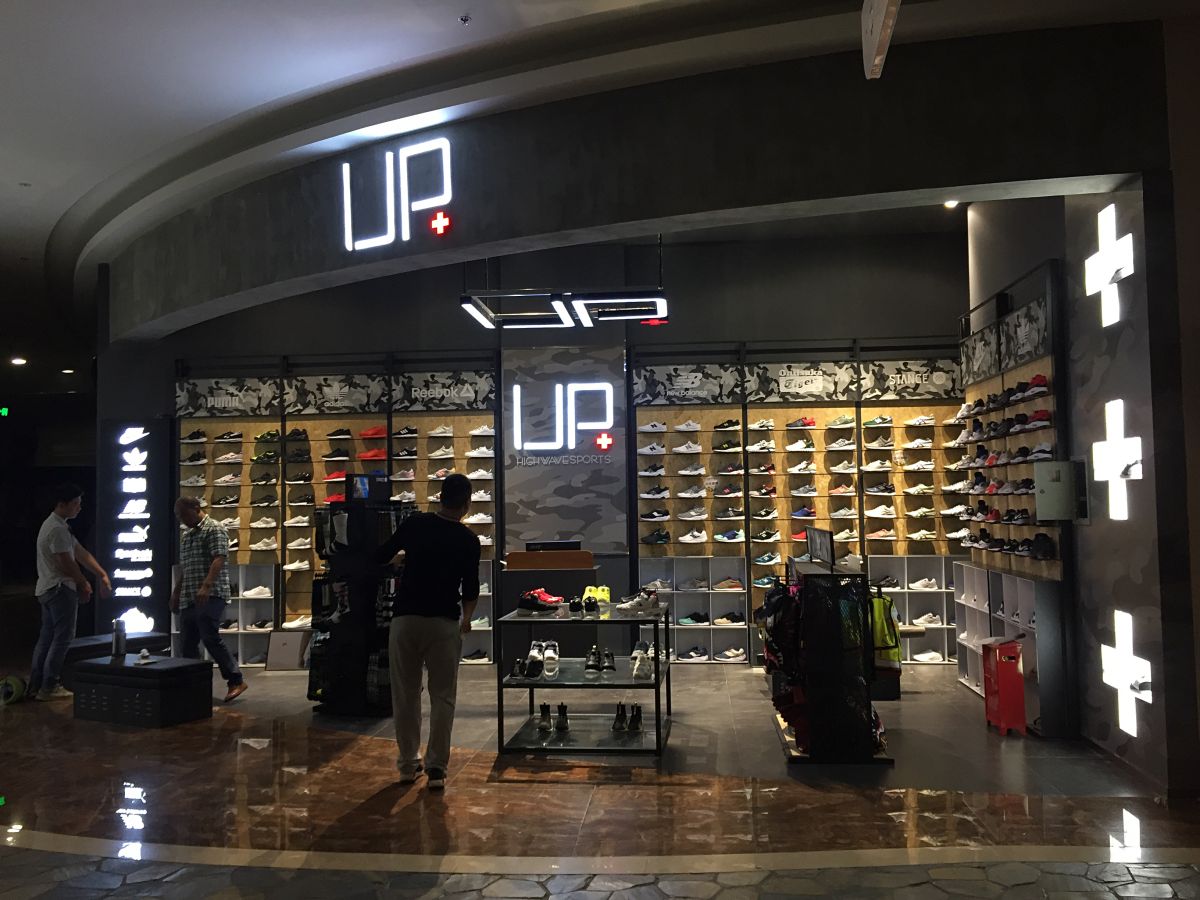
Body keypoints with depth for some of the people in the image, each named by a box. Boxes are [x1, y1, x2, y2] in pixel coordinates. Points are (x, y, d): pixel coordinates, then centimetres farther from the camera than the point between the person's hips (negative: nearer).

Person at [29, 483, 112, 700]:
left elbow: (81, 554, 15)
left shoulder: (57, 526, 16)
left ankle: (35, 685, 18)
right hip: (60, 589, -11)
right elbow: (67, 564, -18)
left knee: (47, 637, 14)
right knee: (63, 637, -5)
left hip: (47, 589, 11)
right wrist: (84, 585, -5)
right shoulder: (57, 529, -19)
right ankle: (49, 687, -2)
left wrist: (103, 575, 12)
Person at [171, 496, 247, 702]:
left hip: (209, 597, -9)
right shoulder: (186, 536, 23)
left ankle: (236, 681, -11)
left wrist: (206, 586, -27)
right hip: (188, 599, 9)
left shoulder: (214, 530, -4)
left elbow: (219, 559, -16)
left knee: (211, 638, -16)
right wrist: (175, 594, 25)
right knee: (187, 644, 6)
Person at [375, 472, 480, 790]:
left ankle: (408, 764, 19)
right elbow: (470, 590, 1)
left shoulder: (414, 524, 1)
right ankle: (436, 768, 4)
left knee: (405, 694, 12)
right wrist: (466, 619, 19)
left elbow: (380, 557, 13)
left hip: (406, 618, 2)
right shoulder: (468, 540, -3)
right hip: (444, 622, -2)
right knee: (442, 697, 6)